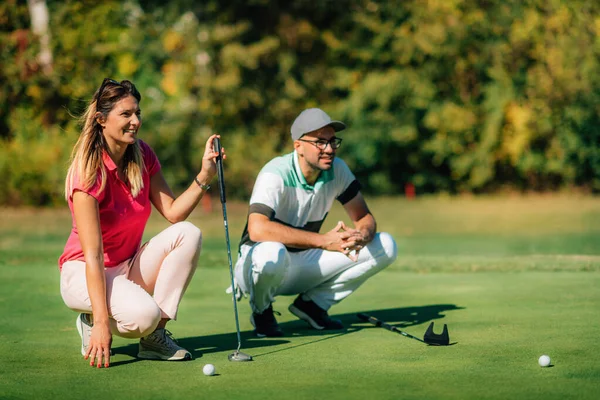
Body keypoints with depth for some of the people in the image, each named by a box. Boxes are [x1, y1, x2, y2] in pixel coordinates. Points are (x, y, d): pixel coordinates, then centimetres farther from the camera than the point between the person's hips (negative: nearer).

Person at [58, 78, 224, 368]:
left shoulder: (142, 156, -2)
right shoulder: (88, 172, -23)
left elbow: (173, 212, -4)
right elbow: (93, 255, -28)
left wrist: (205, 175, -18)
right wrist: (101, 322, -33)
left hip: (128, 267, 7)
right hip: (83, 274, -7)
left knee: (188, 234, -18)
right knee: (144, 314, -35)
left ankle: (155, 336, -13)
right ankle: (91, 323, 0)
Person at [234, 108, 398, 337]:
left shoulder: (338, 170, -5)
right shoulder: (275, 175, -24)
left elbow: (364, 217, 1)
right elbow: (257, 229, -39)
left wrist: (362, 236, -27)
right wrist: (323, 241, -41)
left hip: (305, 265, 6)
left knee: (385, 246, -6)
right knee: (272, 253, -43)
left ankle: (312, 304, 6)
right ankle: (261, 311, -7)